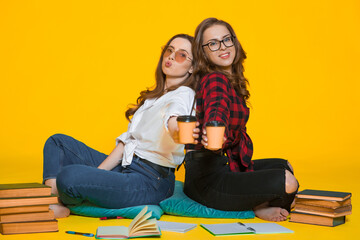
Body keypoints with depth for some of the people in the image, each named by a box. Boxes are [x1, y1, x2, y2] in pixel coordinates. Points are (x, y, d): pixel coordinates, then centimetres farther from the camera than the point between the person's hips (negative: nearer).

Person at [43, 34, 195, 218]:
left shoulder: (184, 95, -9)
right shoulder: (154, 96, 19)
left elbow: (173, 119, -34)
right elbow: (128, 138, 13)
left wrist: (178, 132, -59)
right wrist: (98, 172, 3)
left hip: (148, 182, -10)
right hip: (124, 167, 10)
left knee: (68, 176, -31)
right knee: (58, 141, 16)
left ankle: (65, 204, 5)